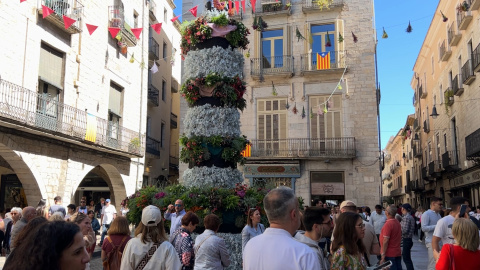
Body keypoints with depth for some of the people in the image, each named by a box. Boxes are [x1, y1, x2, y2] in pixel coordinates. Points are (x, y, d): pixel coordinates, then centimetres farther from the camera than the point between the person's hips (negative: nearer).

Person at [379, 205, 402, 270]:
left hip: (390, 254, -8)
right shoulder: (398, 223, 9)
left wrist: (383, 256, -17)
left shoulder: (388, 224, -18)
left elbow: (386, 241, -20)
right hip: (398, 253, 8)